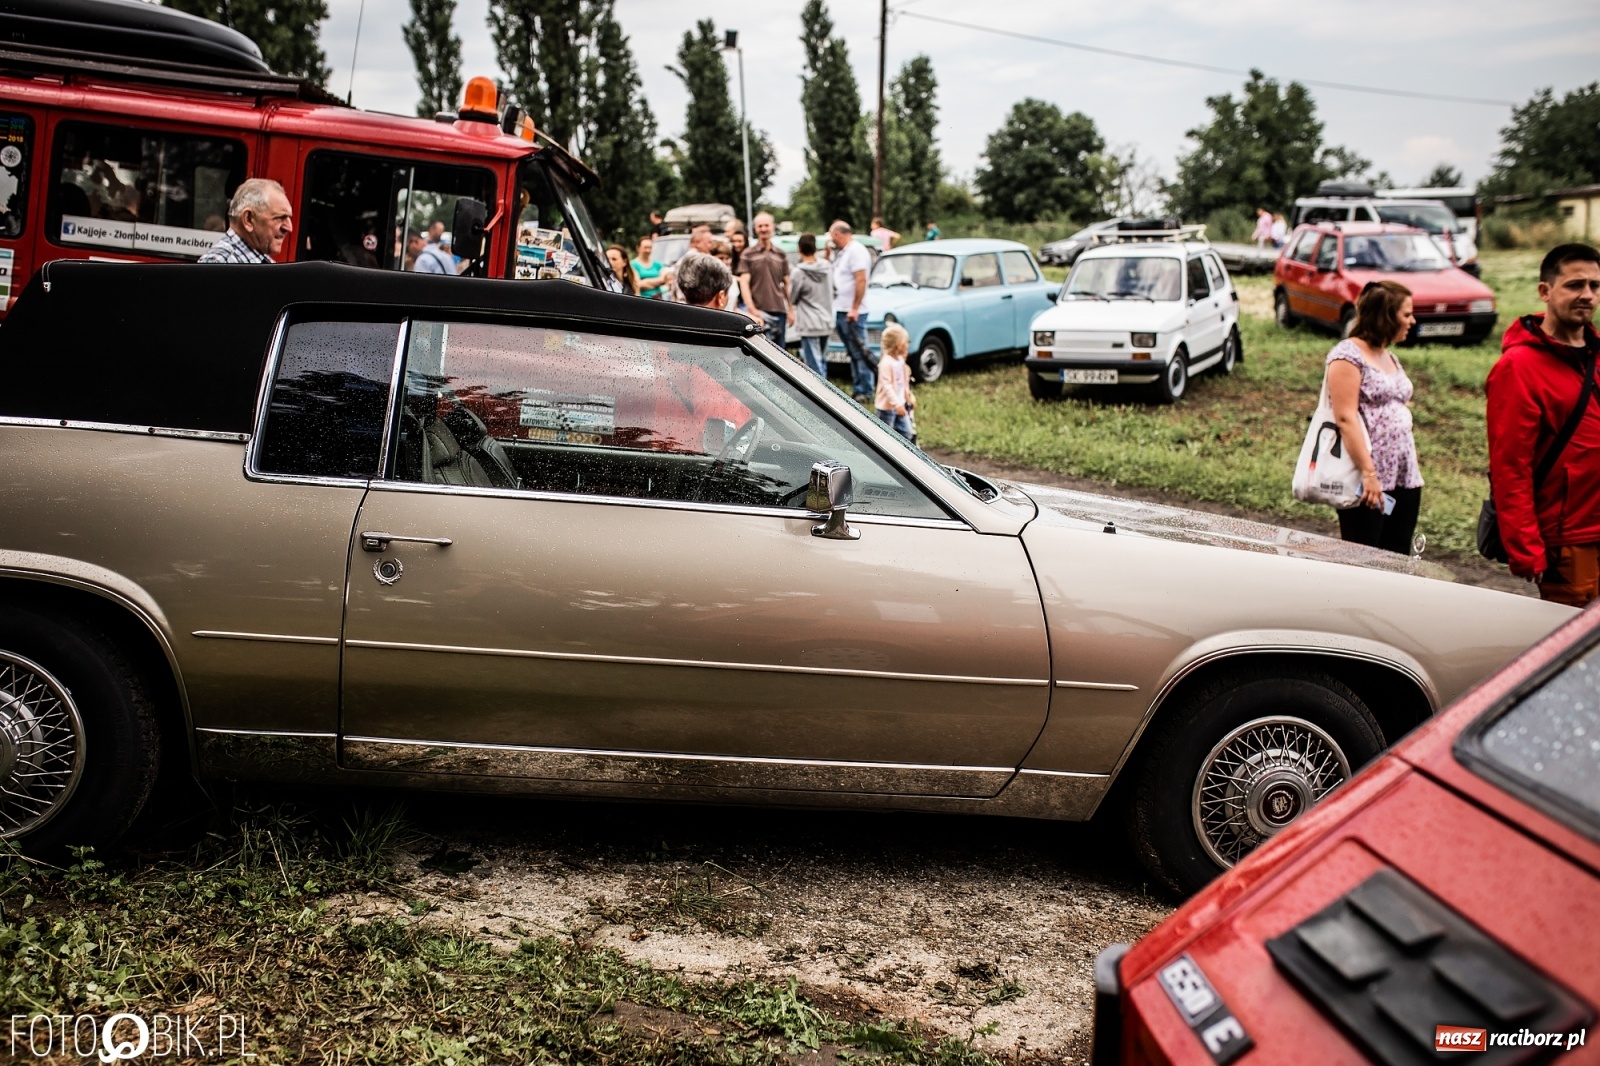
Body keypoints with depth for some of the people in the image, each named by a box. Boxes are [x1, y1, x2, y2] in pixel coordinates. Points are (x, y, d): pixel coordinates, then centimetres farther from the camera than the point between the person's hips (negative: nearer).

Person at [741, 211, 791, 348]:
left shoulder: (781, 255, 14)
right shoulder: (748, 255, 4)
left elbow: (787, 284, 16)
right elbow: (744, 284, -3)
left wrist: (791, 310, 12)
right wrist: (752, 309, -14)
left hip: (779, 311, 4)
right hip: (759, 312, -4)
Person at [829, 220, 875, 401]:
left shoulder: (856, 250, -13)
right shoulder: (842, 252, 17)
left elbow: (861, 280, -20)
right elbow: (831, 275, 28)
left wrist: (854, 309, -22)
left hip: (851, 313, -10)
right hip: (840, 311, 10)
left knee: (859, 353, -6)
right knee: (853, 354, 13)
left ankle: (865, 392, -3)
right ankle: (857, 389, 18)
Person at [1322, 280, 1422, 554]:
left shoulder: (1390, 357, 18)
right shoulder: (1348, 355, -9)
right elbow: (1345, 418, -17)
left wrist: (1411, 468, 20)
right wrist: (1368, 473, -23)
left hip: (1404, 479, 8)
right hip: (1367, 483, -8)